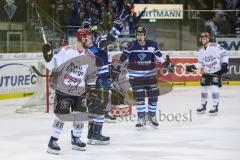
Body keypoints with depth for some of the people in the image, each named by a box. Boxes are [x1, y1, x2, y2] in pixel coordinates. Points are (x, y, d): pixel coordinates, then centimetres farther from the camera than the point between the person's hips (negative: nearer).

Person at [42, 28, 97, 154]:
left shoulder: (91, 57, 1)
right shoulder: (67, 51, -15)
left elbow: (91, 74, 15)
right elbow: (54, 66, -15)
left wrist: (91, 87, 11)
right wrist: (48, 57, -31)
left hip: (80, 92, 5)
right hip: (63, 89, -5)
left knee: (81, 115, 4)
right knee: (61, 115, -11)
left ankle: (76, 139, 25)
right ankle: (53, 141, -1)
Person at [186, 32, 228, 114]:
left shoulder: (215, 46, -14)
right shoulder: (201, 50, 5)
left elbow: (224, 55, -10)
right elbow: (201, 63, 9)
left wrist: (224, 64, -20)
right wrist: (193, 67, -5)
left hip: (217, 71, -6)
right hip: (207, 72, 6)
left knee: (214, 87, -16)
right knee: (204, 87, 8)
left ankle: (215, 106, -9)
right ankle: (203, 105, 24)